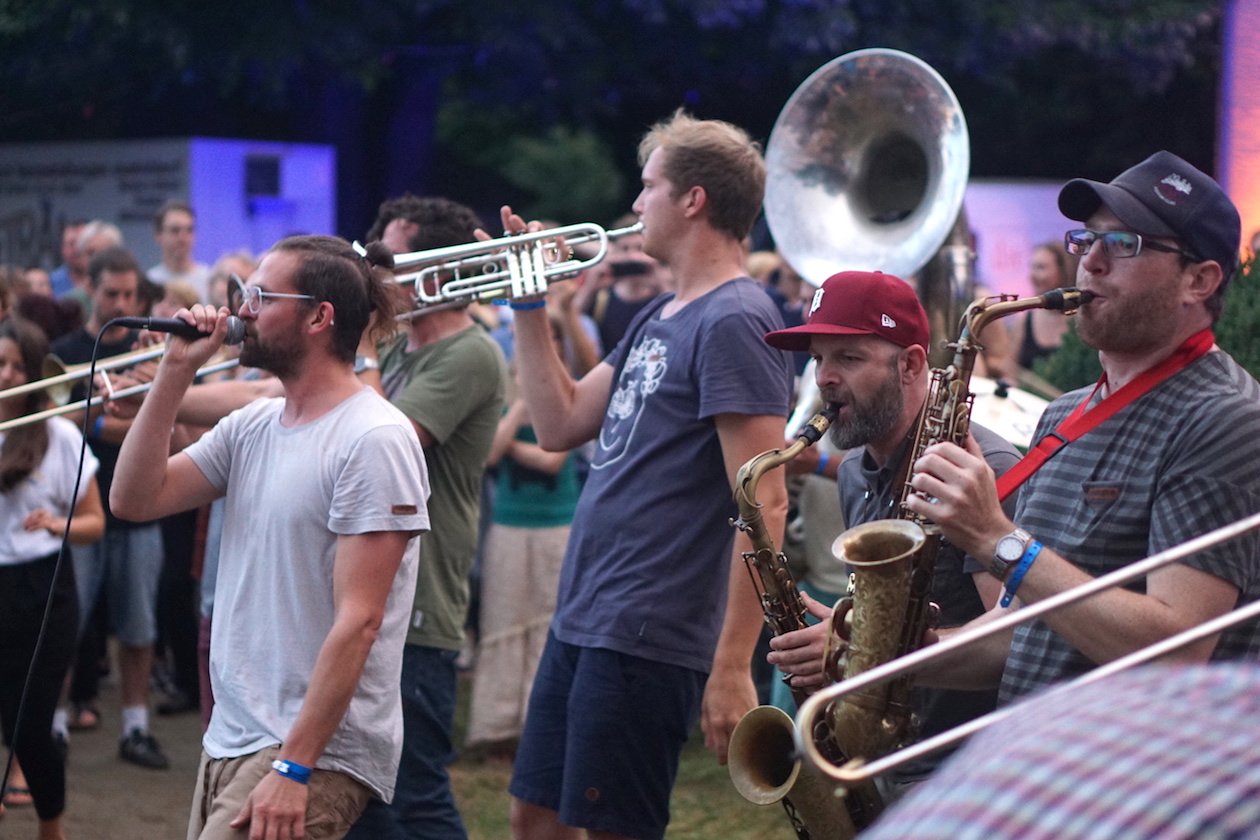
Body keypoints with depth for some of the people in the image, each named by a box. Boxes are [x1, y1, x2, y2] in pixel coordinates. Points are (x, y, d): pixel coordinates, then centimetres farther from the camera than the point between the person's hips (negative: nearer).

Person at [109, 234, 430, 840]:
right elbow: (134, 500, 7)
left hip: (318, 752, -8)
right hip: (229, 739, 8)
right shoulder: (251, 426, 10)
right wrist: (175, 371, 1)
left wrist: (292, 769, -21)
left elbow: (358, 620, -18)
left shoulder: (374, 439, -14)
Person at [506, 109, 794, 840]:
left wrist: (732, 665, -24)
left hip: (648, 638, -10)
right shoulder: (658, 319, 14)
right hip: (581, 619, 10)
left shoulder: (734, 322, -16)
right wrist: (529, 306, 13)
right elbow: (559, 424, 18)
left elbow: (764, 504, -21)